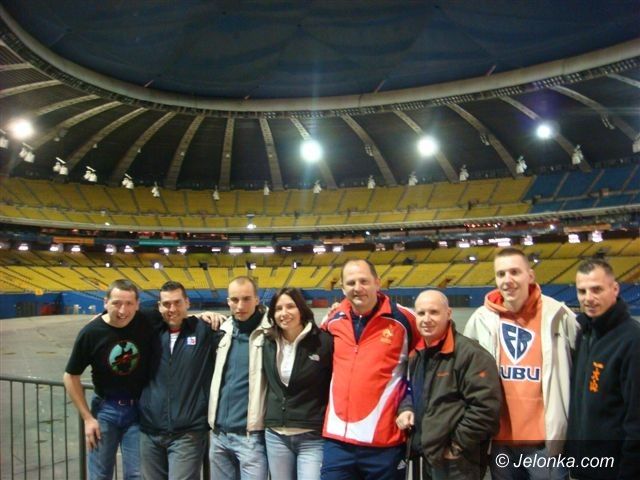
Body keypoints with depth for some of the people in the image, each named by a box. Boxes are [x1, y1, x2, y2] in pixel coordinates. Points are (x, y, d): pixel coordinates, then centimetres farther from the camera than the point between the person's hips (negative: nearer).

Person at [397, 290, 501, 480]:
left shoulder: (470, 353, -17)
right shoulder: (418, 355, 11)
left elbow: (486, 406, -21)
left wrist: (458, 446, -16)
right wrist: (406, 408, 4)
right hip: (429, 456, 8)